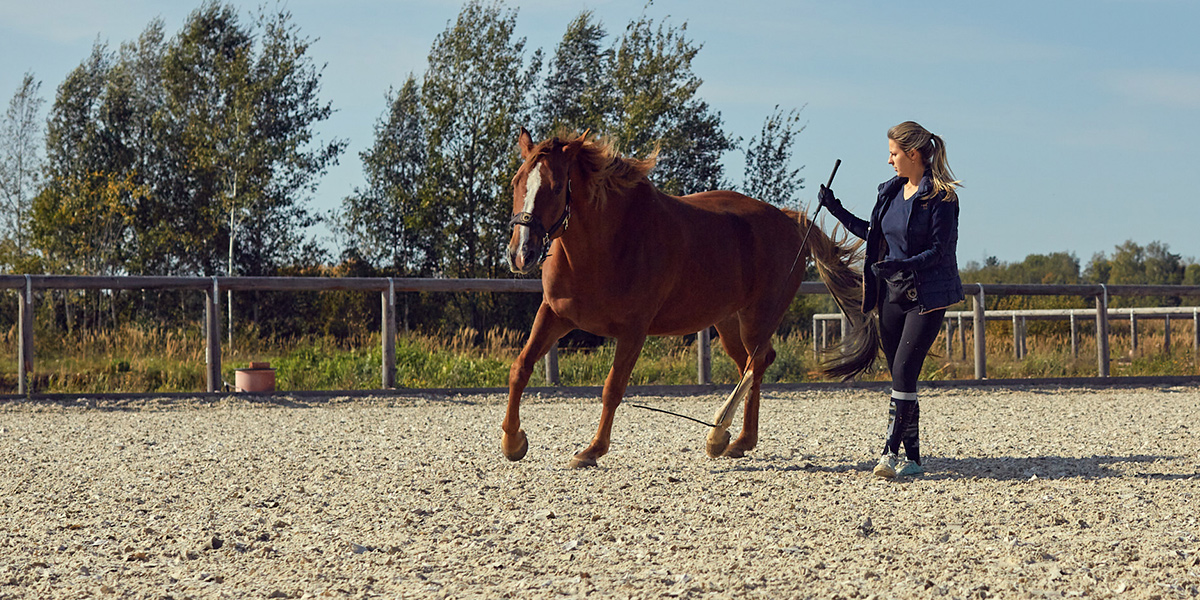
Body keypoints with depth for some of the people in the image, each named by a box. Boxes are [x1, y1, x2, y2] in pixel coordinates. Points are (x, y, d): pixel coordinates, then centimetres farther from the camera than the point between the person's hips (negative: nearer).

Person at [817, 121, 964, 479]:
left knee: (904, 371, -16)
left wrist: (901, 265, -27)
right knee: (900, 377, 6)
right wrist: (836, 210, 20)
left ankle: (891, 452, -16)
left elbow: (939, 251, -15)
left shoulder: (941, 198, -11)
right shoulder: (890, 192, 11)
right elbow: (875, 235, 24)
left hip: (927, 297, -7)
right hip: (892, 295, 7)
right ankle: (913, 459, 11)